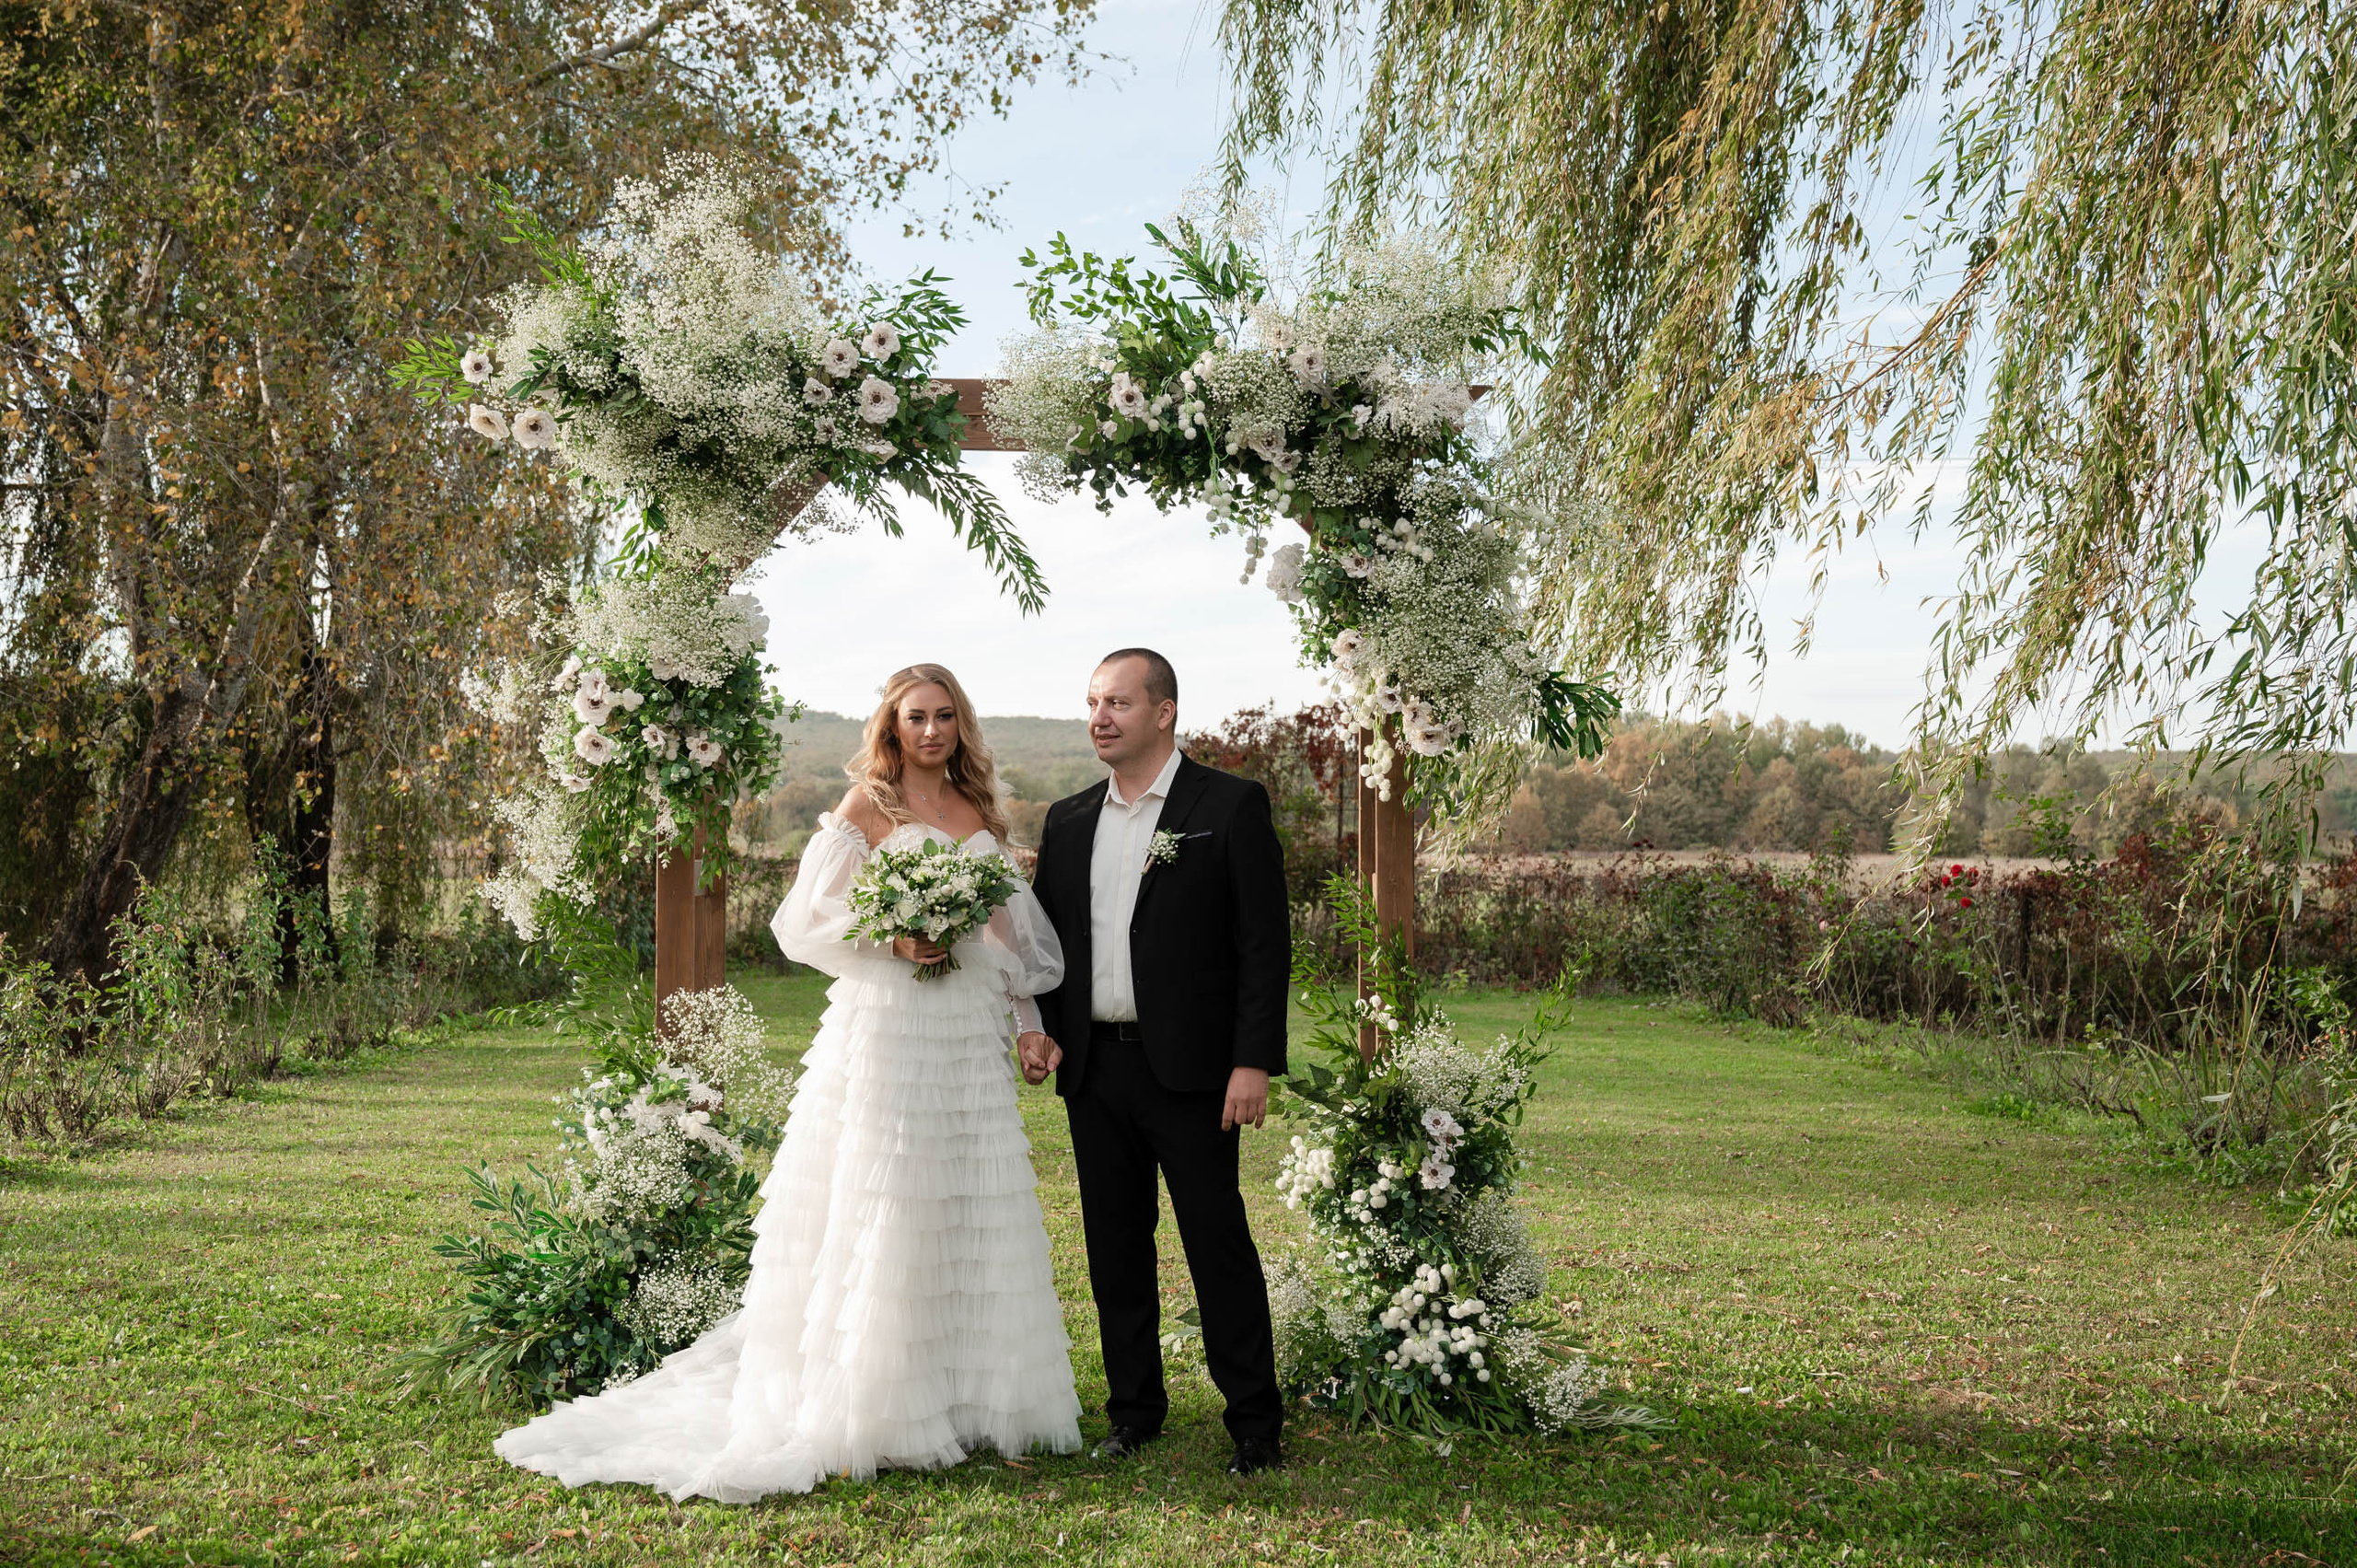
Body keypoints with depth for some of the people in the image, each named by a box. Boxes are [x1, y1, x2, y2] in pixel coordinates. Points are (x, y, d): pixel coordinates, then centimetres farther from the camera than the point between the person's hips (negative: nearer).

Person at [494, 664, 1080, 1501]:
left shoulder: (982, 813, 14)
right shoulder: (867, 808, -1)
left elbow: (1013, 926, 17)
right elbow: (808, 919, -3)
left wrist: (1028, 1021, 10)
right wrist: (891, 940, -17)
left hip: (970, 1034, 5)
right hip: (887, 1029, -5)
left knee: (972, 1205, 8)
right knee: (878, 1209, -4)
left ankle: (966, 1394, 20)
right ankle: (863, 1406, 5)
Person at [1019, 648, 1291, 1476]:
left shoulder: (1230, 805, -4)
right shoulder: (1067, 820, 12)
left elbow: (1265, 942, -7)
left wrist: (1254, 1063, -13)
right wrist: (1036, 1027, 1)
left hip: (1189, 1069, -5)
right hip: (1093, 1068, 5)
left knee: (1218, 1241, -1)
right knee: (1115, 1246, 11)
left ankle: (1256, 1420, 9)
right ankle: (1135, 1408, 24)